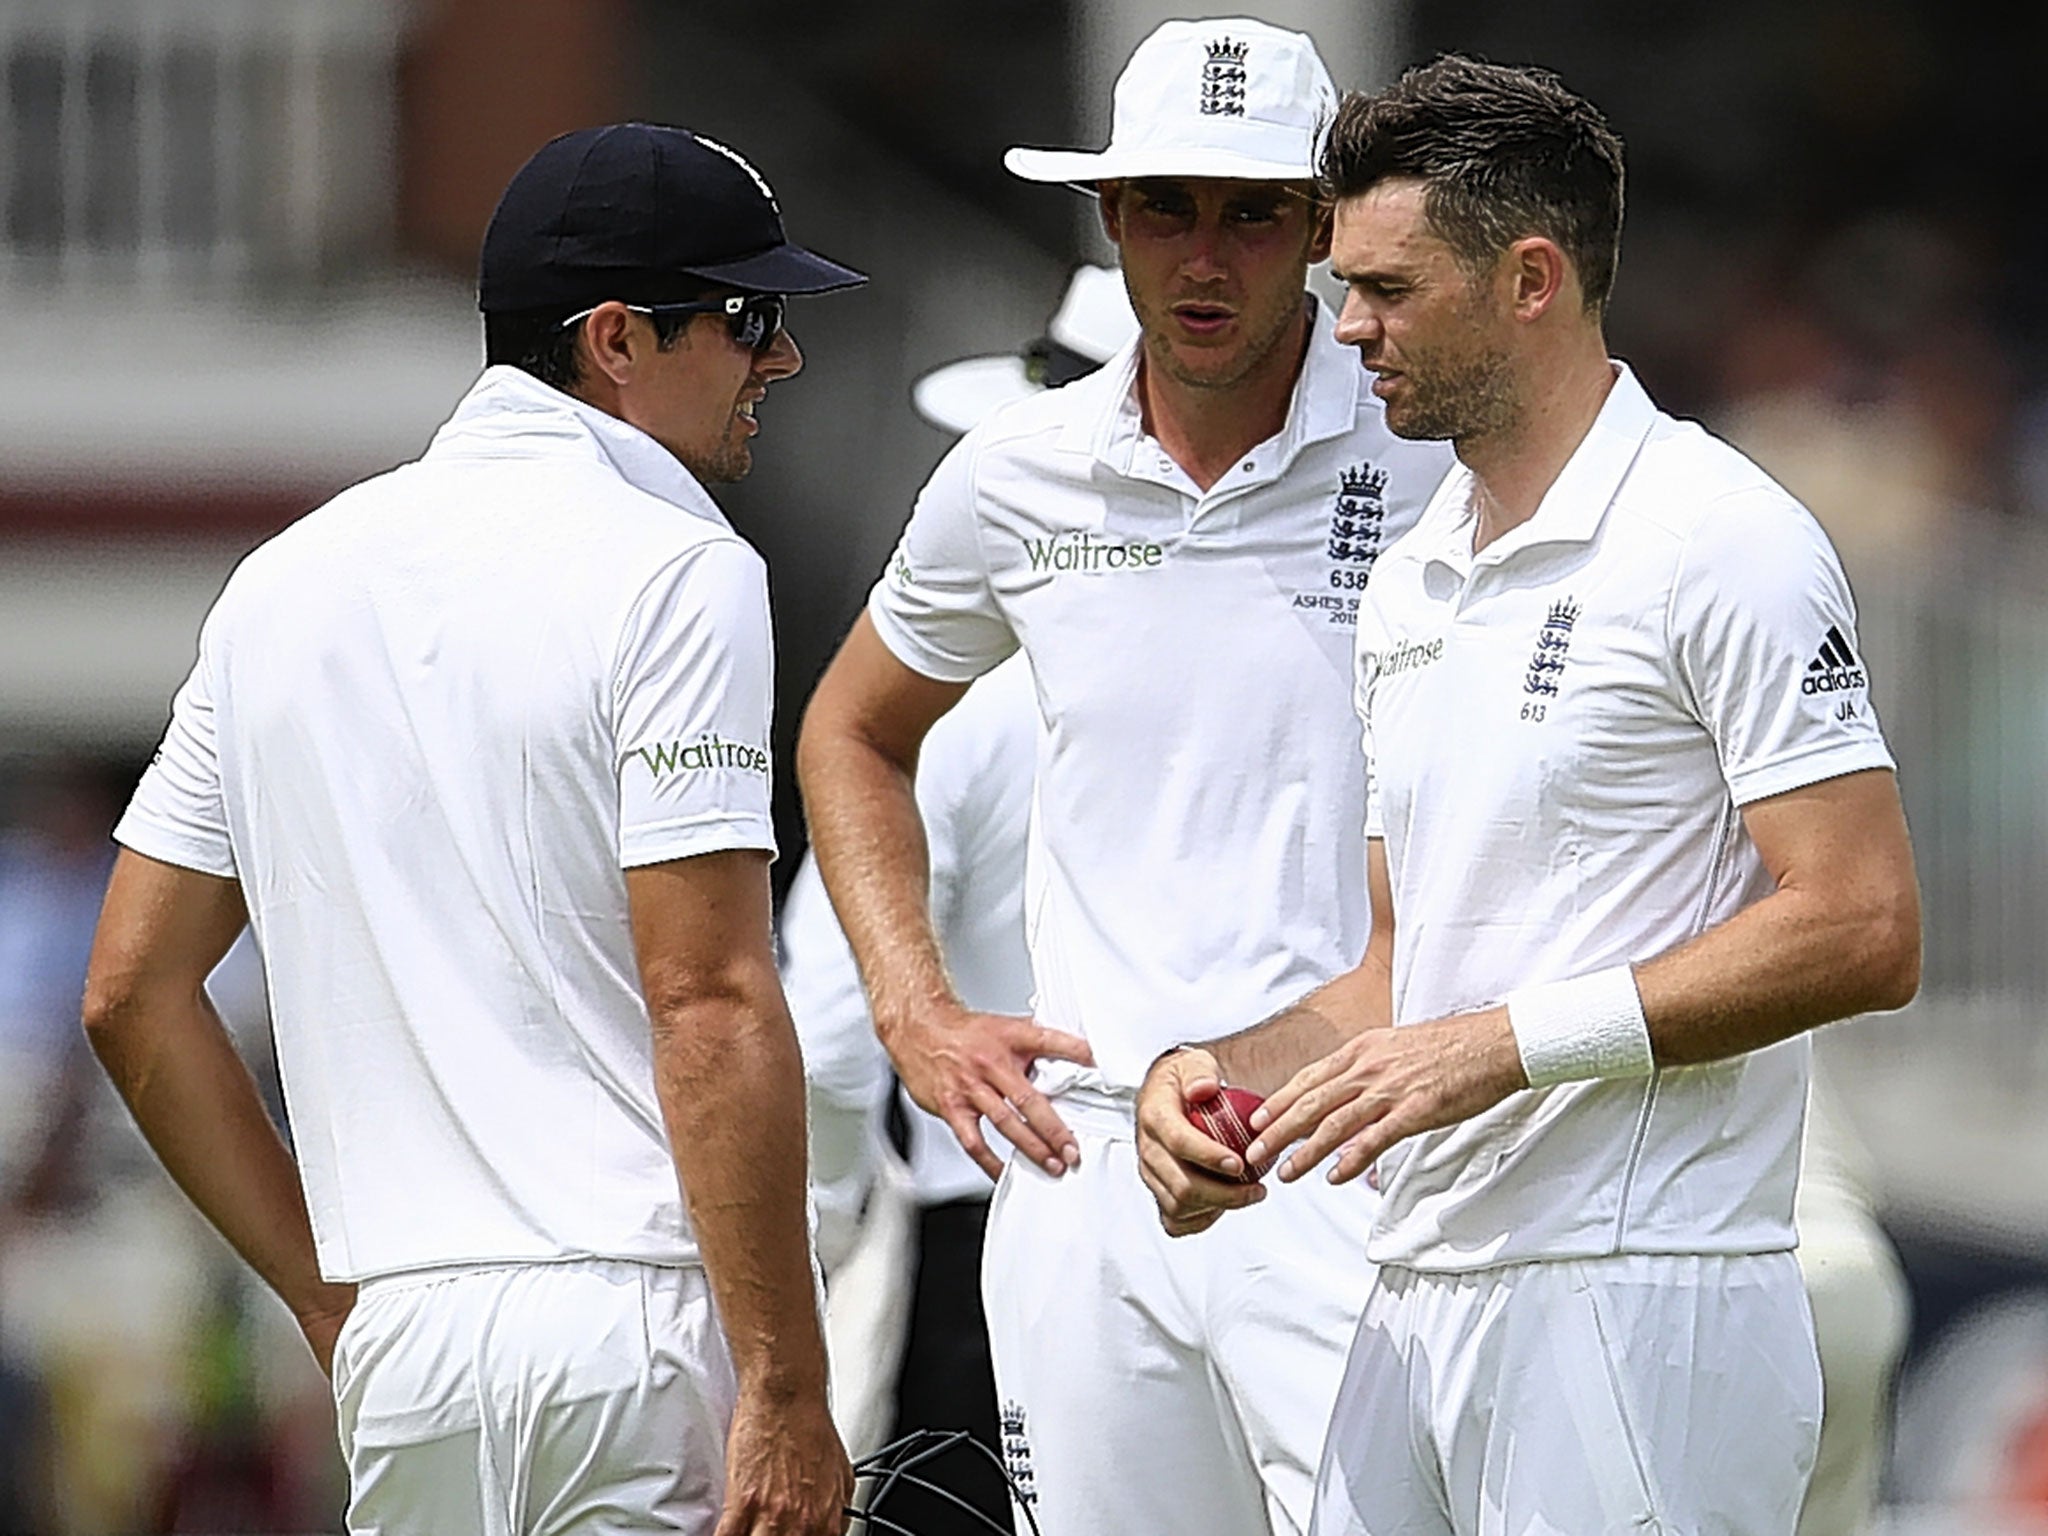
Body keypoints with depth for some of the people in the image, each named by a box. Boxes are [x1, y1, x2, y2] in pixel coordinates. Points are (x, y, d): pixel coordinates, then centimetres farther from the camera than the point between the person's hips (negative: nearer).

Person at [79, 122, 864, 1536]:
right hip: (640, 1323, -7)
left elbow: (132, 994, 16)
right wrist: (787, 1394, -15)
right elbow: (711, 1007, -15)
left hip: (399, 1337, 7)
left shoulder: (290, 577, 16)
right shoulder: (671, 570, -6)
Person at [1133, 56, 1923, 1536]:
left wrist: (1505, 1043, -17)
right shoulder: (1411, 586, 19)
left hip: (1639, 1309, -8)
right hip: (1423, 1294, 8)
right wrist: (1214, 1072, 5)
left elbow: (1862, 929, -15)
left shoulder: (1719, 543, -7)